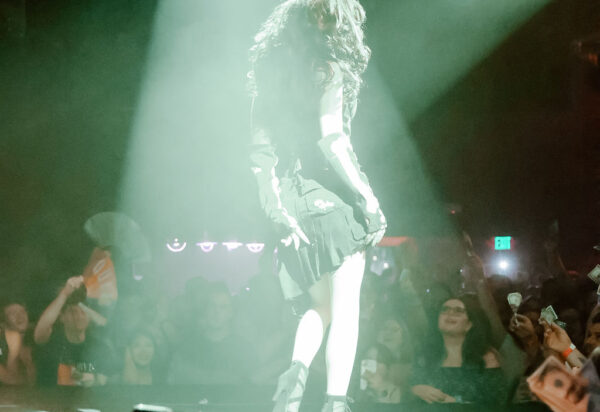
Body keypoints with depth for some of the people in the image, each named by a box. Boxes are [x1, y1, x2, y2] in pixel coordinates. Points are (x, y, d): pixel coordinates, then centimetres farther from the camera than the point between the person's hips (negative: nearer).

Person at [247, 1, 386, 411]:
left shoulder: (269, 76, 14)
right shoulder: (329, 69, -4)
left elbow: (260, 153, 9)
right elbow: (331, 139, -15)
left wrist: (276, 210, 7)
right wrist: (368, 198, -13)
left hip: (293, 199, 6)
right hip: (331, 194, -6)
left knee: (319, 305, 16)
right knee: (345, 307, -1)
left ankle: (298, 368, -10)